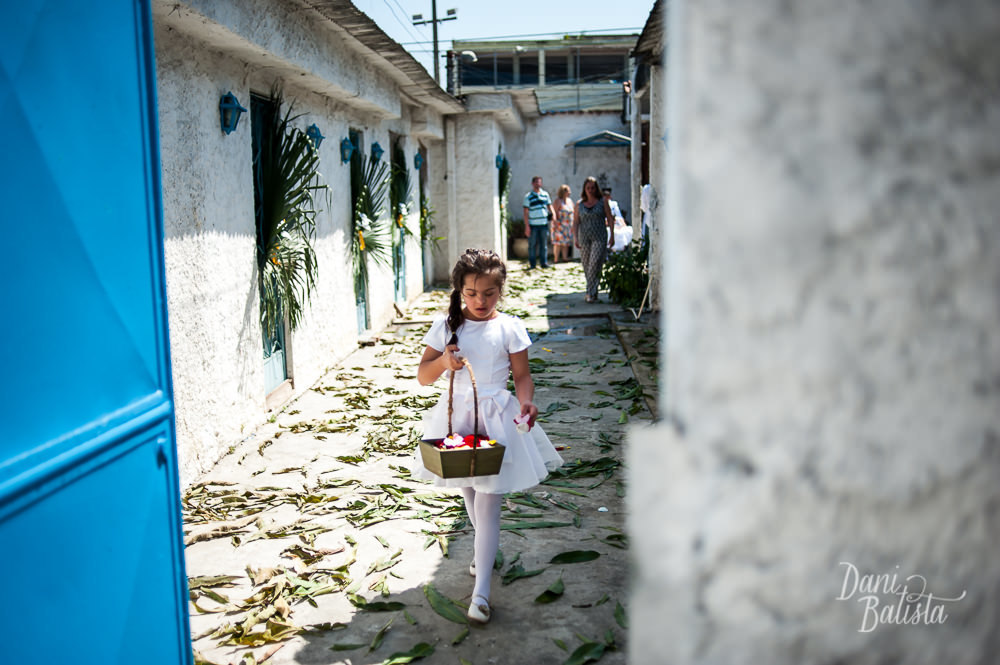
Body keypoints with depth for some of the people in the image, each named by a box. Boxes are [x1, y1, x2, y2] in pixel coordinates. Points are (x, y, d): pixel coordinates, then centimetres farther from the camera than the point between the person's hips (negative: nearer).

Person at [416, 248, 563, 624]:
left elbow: (522, 374, -2)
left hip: (497, 418, -3)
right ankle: (484, 548, 48)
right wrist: (443, 361, -19)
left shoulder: (509, 328, -4)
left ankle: (481, 591, -2)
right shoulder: (446, 326, 0)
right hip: (457, 416, 3)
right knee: (469, 493, 20)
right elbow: (423, 376, 2)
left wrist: (526, 402, -22)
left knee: (488, 504, -6)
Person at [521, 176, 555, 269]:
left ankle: (544, 262, 13)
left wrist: (553, 213, -3)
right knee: (532, 245, 2)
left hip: (544, 224, 3)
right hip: (533, 225, -3)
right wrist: (527, 226, -8)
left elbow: (549, 206, 18)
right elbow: (526, 212, -2)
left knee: (544, 244, 6)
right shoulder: (528, 196, 0)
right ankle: (532, 264, 9)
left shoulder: (545, 194, 11)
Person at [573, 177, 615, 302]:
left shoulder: (602, 202, 3)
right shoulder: (579, 204, 9)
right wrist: (575, 238, -2)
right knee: (586, 266, 6)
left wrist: (612, 236, -1)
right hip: (584, 238, 3)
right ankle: (592, 293, 20)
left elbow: (610, 219, 5)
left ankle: (591, 293, -14)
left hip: (600, 238, -3)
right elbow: (575, 222, 9)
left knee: (595, 264, -14)